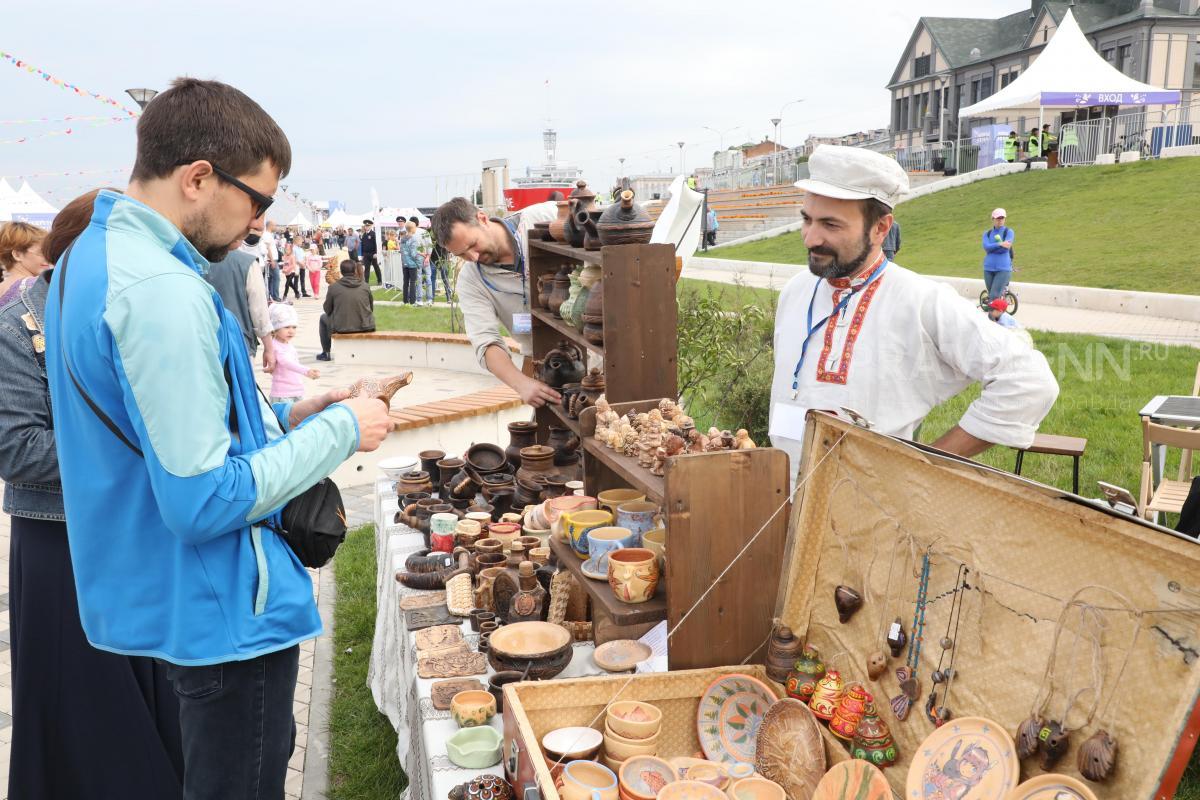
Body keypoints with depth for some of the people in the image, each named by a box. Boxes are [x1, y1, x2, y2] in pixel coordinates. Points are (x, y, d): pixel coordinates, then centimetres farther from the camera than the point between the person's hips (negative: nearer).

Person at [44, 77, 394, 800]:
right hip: (225, 608, -10)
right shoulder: (162, 292, -26)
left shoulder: (93, 255, 7)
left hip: (161, 595, 10)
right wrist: (342, 430, -17)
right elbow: (205, 503, -27)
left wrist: (283, 418, 5)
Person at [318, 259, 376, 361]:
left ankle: (325, 353, 32)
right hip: (365, 327, 2)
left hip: (341, 328, -2)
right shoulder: (365, 285, -1)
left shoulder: (334, 287, -7)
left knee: (323, 318, 29)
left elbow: (327, 310, 4)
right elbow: (371, 308, 8)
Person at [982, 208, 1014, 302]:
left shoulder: (1009, 232, 2)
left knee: (994, 296, -14)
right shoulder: (987, 233, 11)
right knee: (991, 295, 8)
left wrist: (992, 247, -5)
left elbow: (1005, 248, -12)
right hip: (989, 269, 4)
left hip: (1003, 269, -4)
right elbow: (986, 247, -8)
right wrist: (1000, 244, -22)